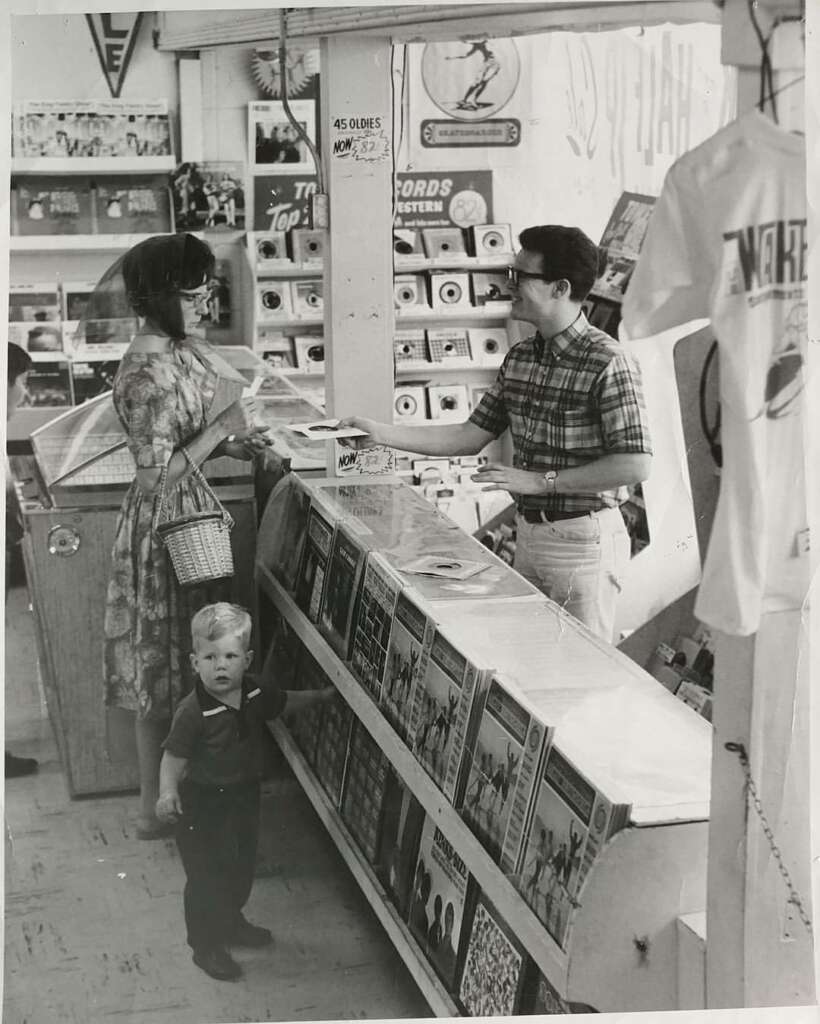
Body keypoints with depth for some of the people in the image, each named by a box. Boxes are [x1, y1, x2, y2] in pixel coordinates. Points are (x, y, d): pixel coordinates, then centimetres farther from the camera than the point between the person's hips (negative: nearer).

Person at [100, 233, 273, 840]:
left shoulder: (181, 352, 6)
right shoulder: (145, 375, -24)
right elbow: (156, 474, -25)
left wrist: (230, 445, 3)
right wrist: (223, 426, -21)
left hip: (189, 516, 9)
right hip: (162, 525, -9)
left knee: (186, 665, 18)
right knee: (164, 676, 3)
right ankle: (155, 810, 16)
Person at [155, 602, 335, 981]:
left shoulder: (257, 693, -8)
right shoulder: (193, 711, -27)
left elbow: (286, 702, 14)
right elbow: (174, 756, -25)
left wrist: (322, 695, 16)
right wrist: (167, 791, -40)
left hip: (244, 797, 7)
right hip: (202, 804, -7)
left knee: (241, 867, 24)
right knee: (205, 875, 4)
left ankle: (232, 922, 47)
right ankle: (205, 946, 23)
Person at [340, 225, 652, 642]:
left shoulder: (607, 362, -17)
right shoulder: (518, 358, 7)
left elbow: (635, 465, -22)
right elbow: (471, 436, 10)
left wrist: (540, 480, -21)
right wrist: (380, 433, 5)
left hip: (584, 540, -7)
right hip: (528, 531, 8)